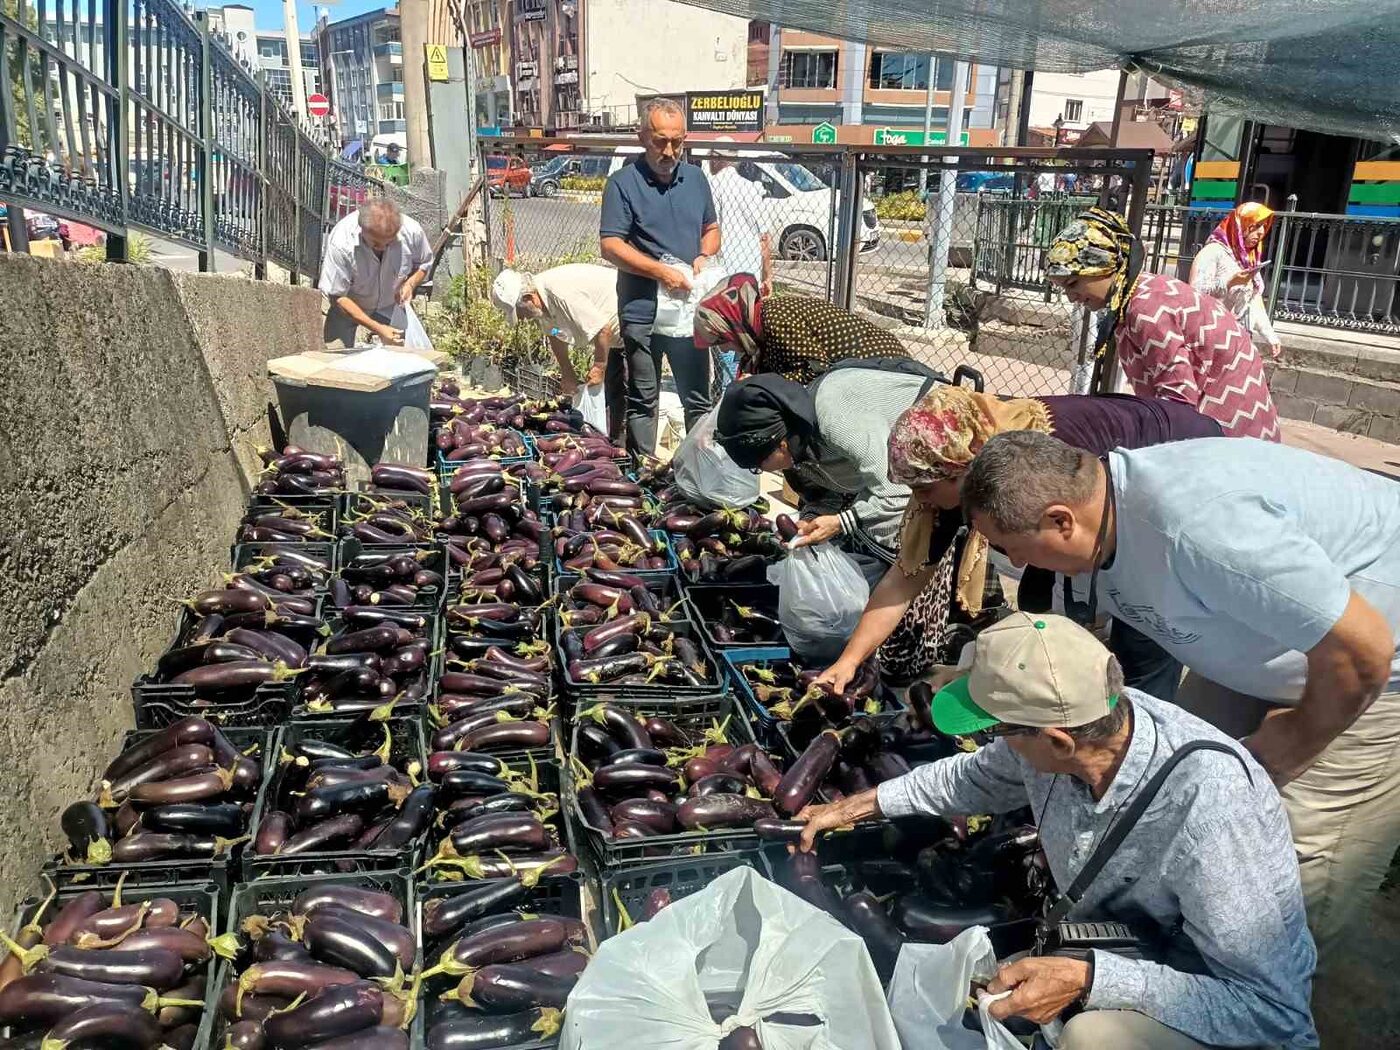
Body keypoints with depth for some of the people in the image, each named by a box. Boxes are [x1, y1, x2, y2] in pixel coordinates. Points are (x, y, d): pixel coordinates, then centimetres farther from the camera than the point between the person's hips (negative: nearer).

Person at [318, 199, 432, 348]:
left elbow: (424, 264, 1)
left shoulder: (412, 232, -23)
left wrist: (410, 284, -21)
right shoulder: (340, 242, -32)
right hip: (350, 309, -2)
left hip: (391, 307, 2)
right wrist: (377, 328, -29)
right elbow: (337, 296, -23)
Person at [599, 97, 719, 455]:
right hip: (643, 312, -4)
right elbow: (609, 245, -13)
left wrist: (705, 256, -2)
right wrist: (661, 271, -21)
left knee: (698, 398, 11)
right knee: (643, 401, 8)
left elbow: (711, 228, 20)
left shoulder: (695, 177, 9)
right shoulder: (623, 183, -7)